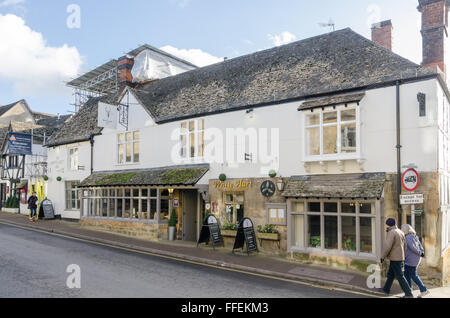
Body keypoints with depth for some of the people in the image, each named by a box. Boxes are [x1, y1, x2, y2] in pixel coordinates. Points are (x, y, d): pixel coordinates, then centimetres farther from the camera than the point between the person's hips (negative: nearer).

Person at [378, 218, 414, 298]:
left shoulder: (391, 232, -17)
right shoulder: (400, 232, 10)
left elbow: (388, 246, -21)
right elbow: (405, 246, 15)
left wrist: (383, 256, -11)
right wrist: (403, 256, 22)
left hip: (395, 258, -9)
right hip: (400, 257, 9)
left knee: (400, 276, -2)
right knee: (390, 274, 18)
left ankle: (409, 294, 1)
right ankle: (386, 289, 28)